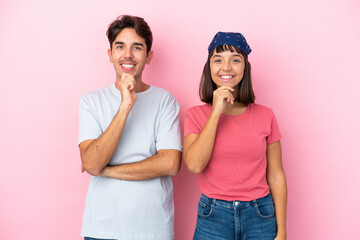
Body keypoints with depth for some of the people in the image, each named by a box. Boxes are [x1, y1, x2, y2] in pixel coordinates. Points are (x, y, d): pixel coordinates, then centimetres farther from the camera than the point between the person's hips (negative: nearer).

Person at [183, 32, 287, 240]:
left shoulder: (265, 116, -1)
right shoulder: (196, 115, -1)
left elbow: (276, 176, 1)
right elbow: (194, 165, -15)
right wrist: (216, 112, -15)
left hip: (260, 215, 1)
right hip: (213, 216, 0)